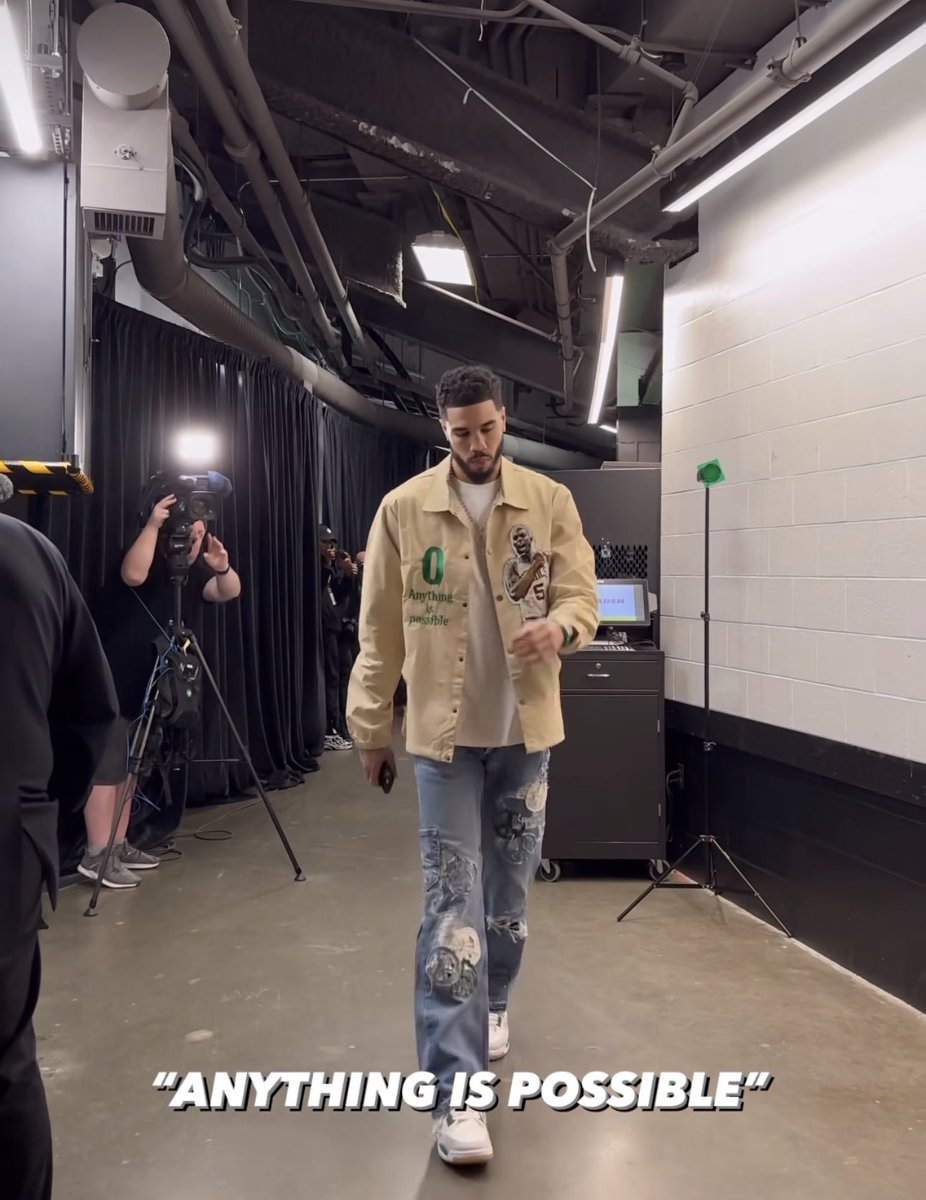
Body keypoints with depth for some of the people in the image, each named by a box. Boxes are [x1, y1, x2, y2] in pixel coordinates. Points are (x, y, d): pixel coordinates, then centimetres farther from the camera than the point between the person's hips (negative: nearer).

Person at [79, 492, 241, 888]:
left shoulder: (194, 571, 7)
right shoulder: (152, 563, -11)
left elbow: (229, 592, -8)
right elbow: (133, 574, -34)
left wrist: (222, 568, -29)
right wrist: (152, 524, -36)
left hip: (147, 687, 8)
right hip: (110, 684, -8)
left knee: (129, 766, 12)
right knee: (107, 766, -9)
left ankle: (118, 845, 20)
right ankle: (96, 855, -7)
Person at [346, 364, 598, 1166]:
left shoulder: (551, 502, -1)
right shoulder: (403, 509, -3)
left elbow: (582, 595, -2)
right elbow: (379, 629, 1)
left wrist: (560, 625, -27)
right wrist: (372, 726, 4)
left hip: (526, 729, 2)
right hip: (443, 733, -2)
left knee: (510, 888, 16)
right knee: (452, 902, -4)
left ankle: (493, 1001, 43)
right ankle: (456, 1088, 0)